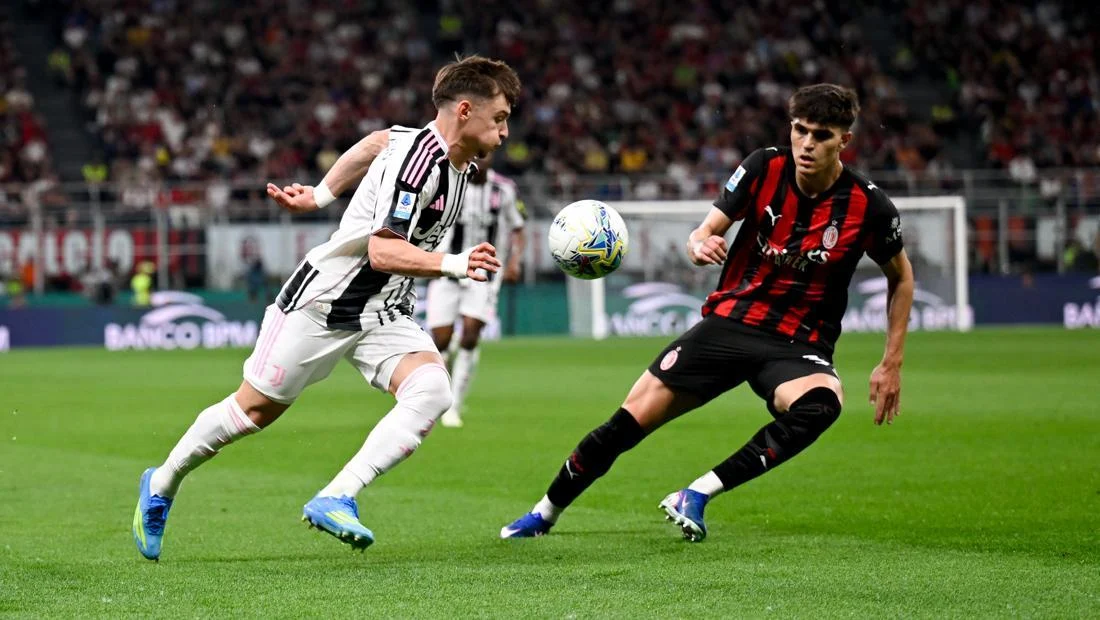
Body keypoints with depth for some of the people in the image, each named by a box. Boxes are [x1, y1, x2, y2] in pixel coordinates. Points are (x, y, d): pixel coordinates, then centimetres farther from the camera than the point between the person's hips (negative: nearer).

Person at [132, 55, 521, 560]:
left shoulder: (457, 159, 2)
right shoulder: (419, 158, -25)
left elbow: (377, 143, 20)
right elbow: (381, 251, -31)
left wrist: (321, 195, 23)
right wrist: (453, 264, -42)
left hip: (384, 314, 7)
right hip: (324, 303, -7)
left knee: (431, 391, -21)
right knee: (255, 409, 8)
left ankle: (336, 500, -24)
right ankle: (162, 485, 31)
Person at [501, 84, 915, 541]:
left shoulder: (869, 208, -11)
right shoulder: (765, 168, -6)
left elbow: (901, 278, 6)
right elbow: (705, 234, -3)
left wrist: (891, 364, 2)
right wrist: (701, 245, -29)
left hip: (797, 347, -2)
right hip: (728, 322, 2)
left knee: (822, 404, -37)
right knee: (628, 422, -4)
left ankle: (696, 497, -28)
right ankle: (543, 515, 19)